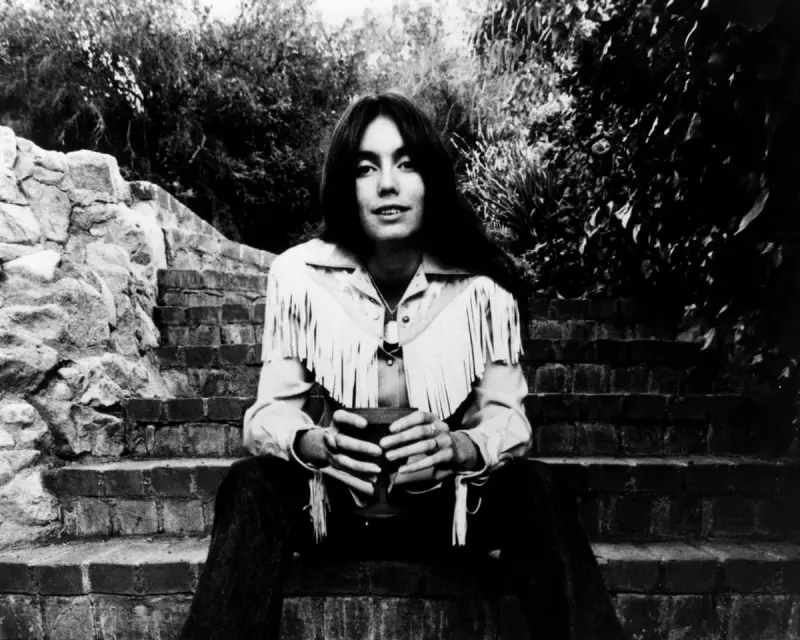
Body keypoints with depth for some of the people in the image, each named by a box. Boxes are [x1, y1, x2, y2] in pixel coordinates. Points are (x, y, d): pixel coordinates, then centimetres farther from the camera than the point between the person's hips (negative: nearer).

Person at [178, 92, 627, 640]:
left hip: (448, 504, 1)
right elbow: (270, 411, -8)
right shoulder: (300, 274, -10)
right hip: (331, 502, 0)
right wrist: (313, 443, -32)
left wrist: (460, 448, -32)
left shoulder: (481, 284, -10)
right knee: (250, 486, -29)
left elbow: (507, 417, -8)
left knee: (531, 490, -28)